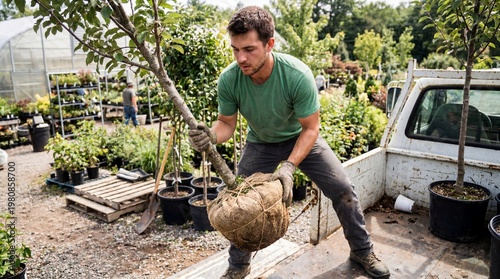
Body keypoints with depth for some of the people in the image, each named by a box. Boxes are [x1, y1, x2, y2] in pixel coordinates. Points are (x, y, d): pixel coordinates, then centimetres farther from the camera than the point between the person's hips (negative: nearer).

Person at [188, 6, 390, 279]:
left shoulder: (298, 75, -34)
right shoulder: (228, 79, -27)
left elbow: (311, 128, -25)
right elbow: (226, 122, -13)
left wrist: (289, 166, -38)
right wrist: (211, 135, -37)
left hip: (301, 138, -1)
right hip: (260, 144, 2)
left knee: (343, 189, -4)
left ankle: (362, 252, 22)